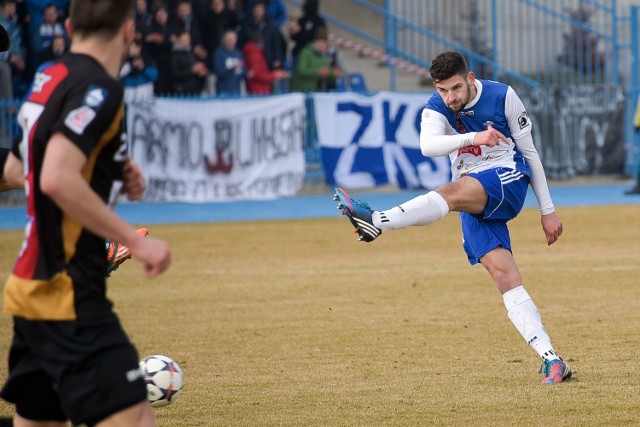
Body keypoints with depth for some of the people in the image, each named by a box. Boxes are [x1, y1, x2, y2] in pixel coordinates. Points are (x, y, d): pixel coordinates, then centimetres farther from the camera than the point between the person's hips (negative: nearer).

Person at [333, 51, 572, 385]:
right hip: (474, 203, 3)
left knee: (455, 191, -35)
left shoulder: (502, 96, -3)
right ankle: (550, 359, -19)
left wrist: (548, 211, 8)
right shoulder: (436, 109, 0)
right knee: (502, 273, -15)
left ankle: (377, 222, -51)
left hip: (509, 177, -3)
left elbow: (529, 152, 6)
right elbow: (428, 145, -24)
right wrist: (472, 138, -41)